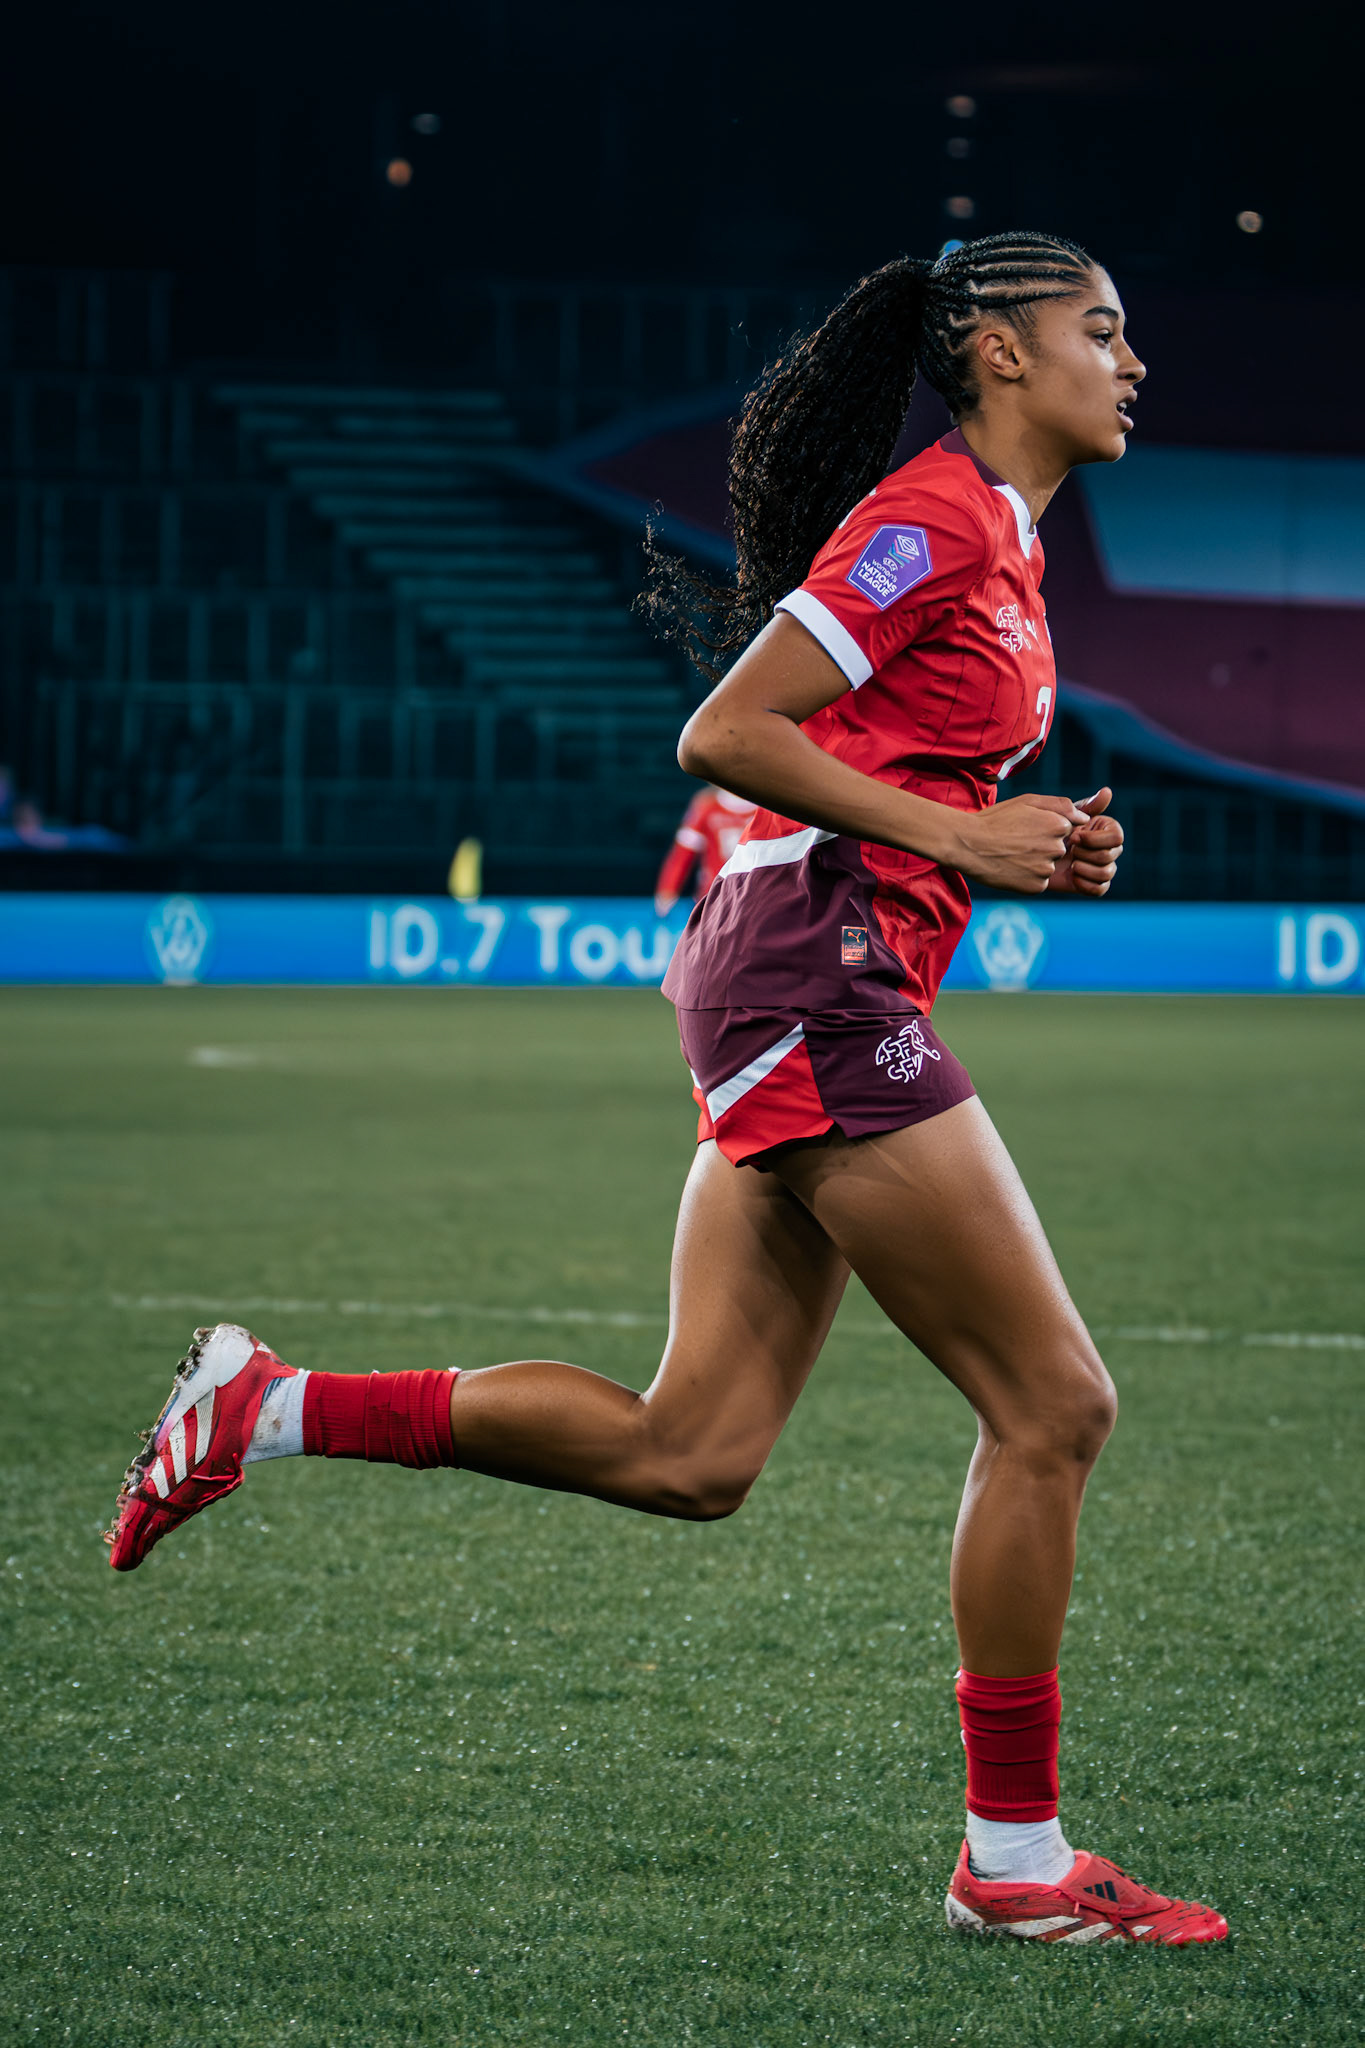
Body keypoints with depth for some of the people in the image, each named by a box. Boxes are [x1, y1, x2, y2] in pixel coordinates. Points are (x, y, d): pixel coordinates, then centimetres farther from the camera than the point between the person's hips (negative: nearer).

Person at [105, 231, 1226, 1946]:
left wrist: (1029, 846, 10)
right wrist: (958, 835, -14)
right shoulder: (931, 518, -9)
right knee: (1051, 1405, -6)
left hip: (798, 999, 10)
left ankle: (272, 1410, 8)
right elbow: (725, 733, -14)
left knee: (688, 1452, 4)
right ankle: (1013, 1858, 2)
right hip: (817, 973, -10)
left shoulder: (995, 544, 20)